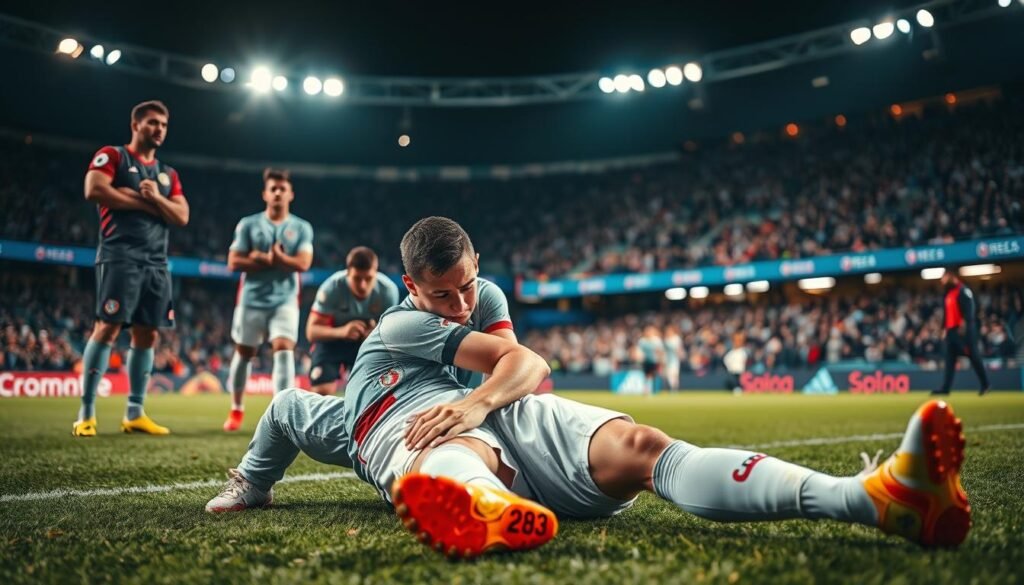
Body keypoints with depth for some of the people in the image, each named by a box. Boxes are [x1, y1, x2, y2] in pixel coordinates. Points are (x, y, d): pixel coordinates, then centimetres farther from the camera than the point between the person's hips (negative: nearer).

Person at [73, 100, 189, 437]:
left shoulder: (168, 174, 22)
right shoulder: (112, 156, 5)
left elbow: (182, 217, 11)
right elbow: (94, 190, -12)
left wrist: (156, 198, -6)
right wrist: (144, 202, -6)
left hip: (156, 263, 6)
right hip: (120, 256, -6)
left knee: (147, 335, 4)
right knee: (107, 328, -11)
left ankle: (134, 414, 10)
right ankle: (86, 413, -6)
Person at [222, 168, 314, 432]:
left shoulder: (302, 228, 4)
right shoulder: (248, 224, 4)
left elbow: (303, 263, -9)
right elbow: (234, 262, -3)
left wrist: (262, 257, -15)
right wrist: (271, 261, -11)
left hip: (285, 300, -1)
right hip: (252, 300, 1)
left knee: (284, 349, -17)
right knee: (244, 352, 10)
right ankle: (236, 409, 29)